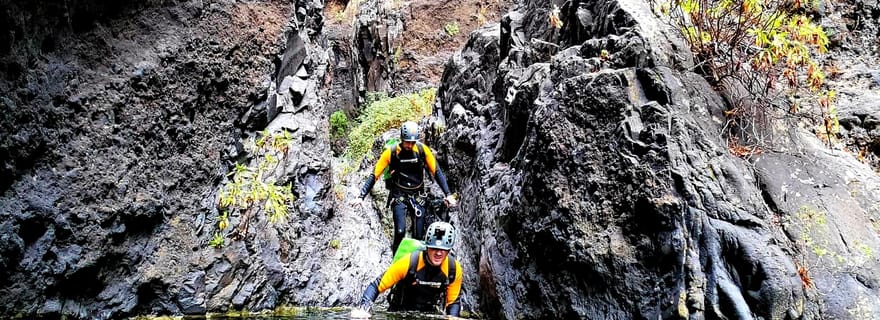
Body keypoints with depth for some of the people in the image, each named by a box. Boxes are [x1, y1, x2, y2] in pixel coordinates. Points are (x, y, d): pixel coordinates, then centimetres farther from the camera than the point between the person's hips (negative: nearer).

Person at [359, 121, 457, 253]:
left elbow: (436, 172, -4)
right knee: (400, 231, -17)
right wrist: (361, 197, -19)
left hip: (417, 196, 2)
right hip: (398, 196, -2)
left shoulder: (422, 149, -10)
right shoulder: (391, 152, -14)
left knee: (419, 235, -2)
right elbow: (374, 175, -11)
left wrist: (448, 194, -11)